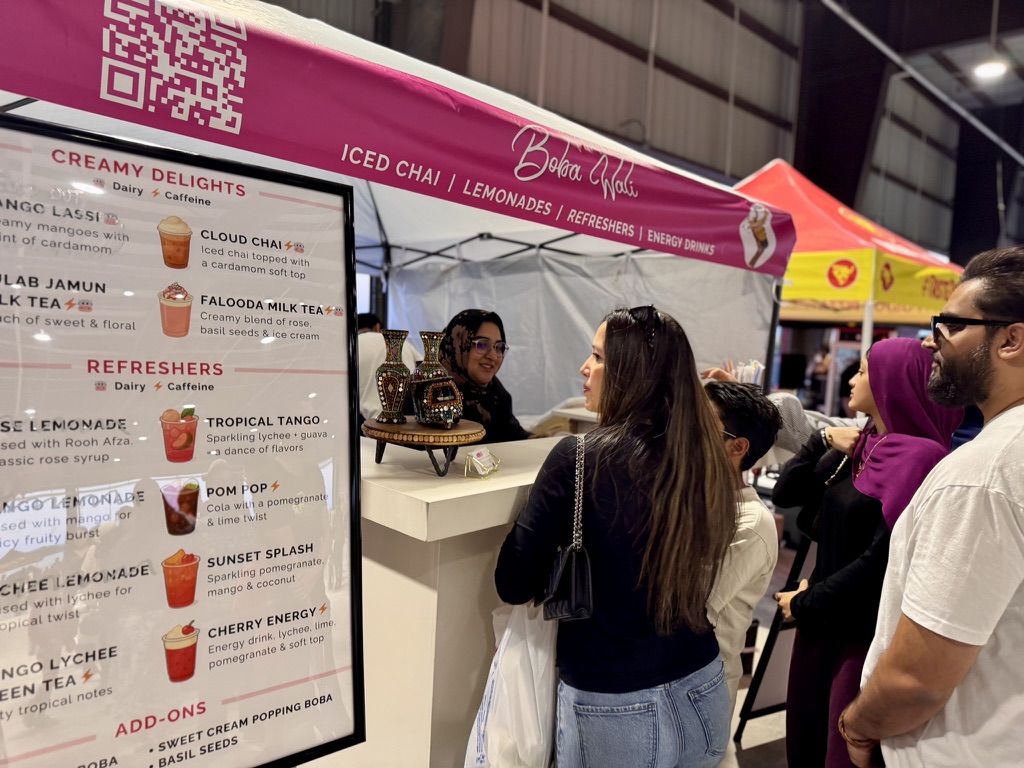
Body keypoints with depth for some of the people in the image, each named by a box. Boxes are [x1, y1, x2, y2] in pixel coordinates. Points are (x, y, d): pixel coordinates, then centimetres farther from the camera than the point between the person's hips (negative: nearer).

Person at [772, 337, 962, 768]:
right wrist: (822, 441, -4)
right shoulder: (861, 445, 4)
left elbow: (882, 558, -23)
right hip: (821, 617, 7)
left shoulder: (918, 456, -19)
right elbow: (785, 494, 7)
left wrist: (806, 602, -13)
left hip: (865, 629, -7)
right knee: (804, 733, 19)